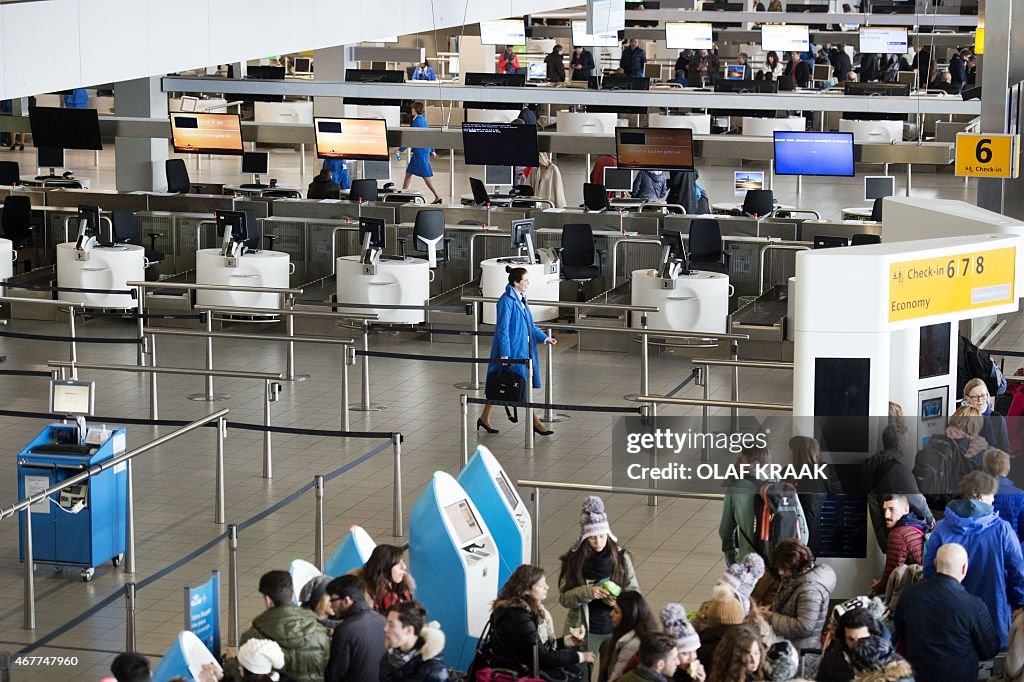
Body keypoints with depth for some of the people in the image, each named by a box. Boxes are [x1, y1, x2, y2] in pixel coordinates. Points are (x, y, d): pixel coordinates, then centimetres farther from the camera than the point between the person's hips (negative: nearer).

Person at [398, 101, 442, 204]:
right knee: (408, 172, 12)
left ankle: (438, 197, -7)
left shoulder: (417, 121, -15)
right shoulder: (423, 119, 13)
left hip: (420, 150, -10)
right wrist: (432, 151, 23)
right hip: (425, 149, 10)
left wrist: (401, 150, -11)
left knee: (426, 175, -7)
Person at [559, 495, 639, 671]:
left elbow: (634, 591, 2)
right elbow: (564, 598, -7)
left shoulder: (621, 557, -2)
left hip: (616, 628, 1)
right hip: (584, 630, -1)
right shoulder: (573, 560, -6)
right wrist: (588, 592, -23)